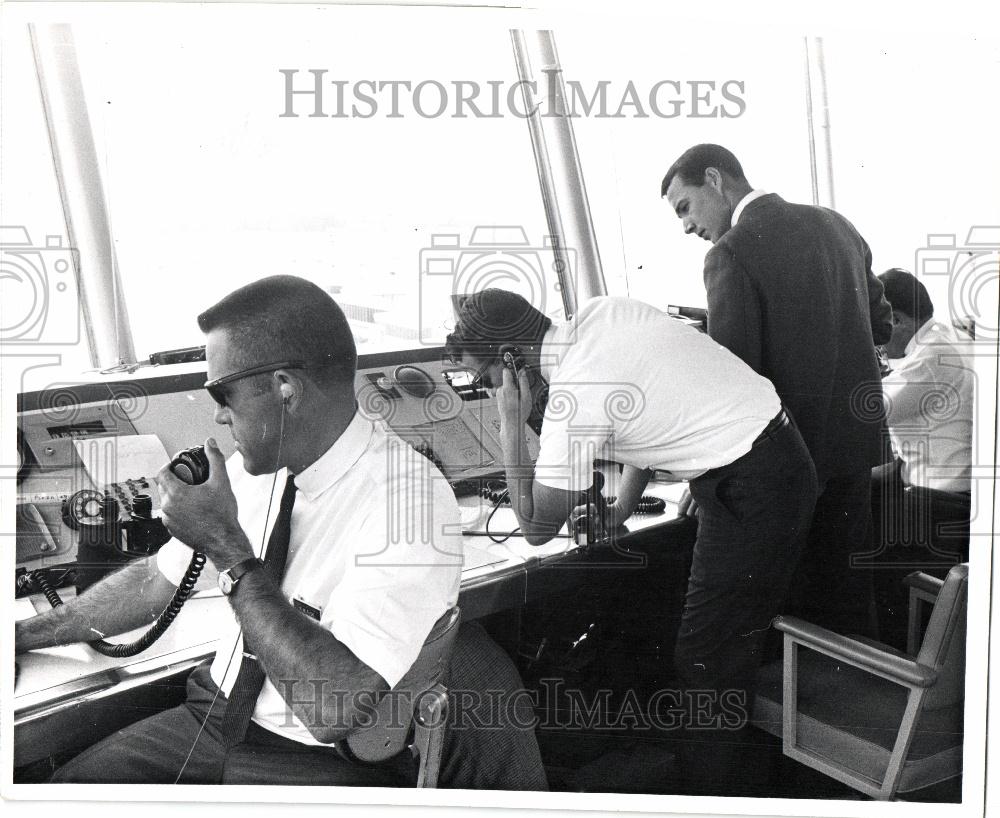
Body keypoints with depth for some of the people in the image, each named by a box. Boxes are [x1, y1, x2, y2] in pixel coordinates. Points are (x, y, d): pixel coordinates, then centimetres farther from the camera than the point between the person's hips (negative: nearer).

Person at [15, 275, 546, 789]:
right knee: (71, 782, -10)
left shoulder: (409, 500, -24)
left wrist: (228, 550, -28)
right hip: (219, 717, 6)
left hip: (320, 761, -6)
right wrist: (22, 635, 10)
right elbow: (157, 580, 13)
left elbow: (338, 710, -31)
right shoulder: (254, 468, -2)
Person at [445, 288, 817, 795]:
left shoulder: (572, 401, -22)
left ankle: (704, 792, 13)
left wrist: (511, 425, -8)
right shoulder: (600, 312, 1)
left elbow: (536, 528, -8)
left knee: (705, 661, 0)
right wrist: (624, 503, 17)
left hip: (751, 495, -9)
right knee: (735, 641, 19)